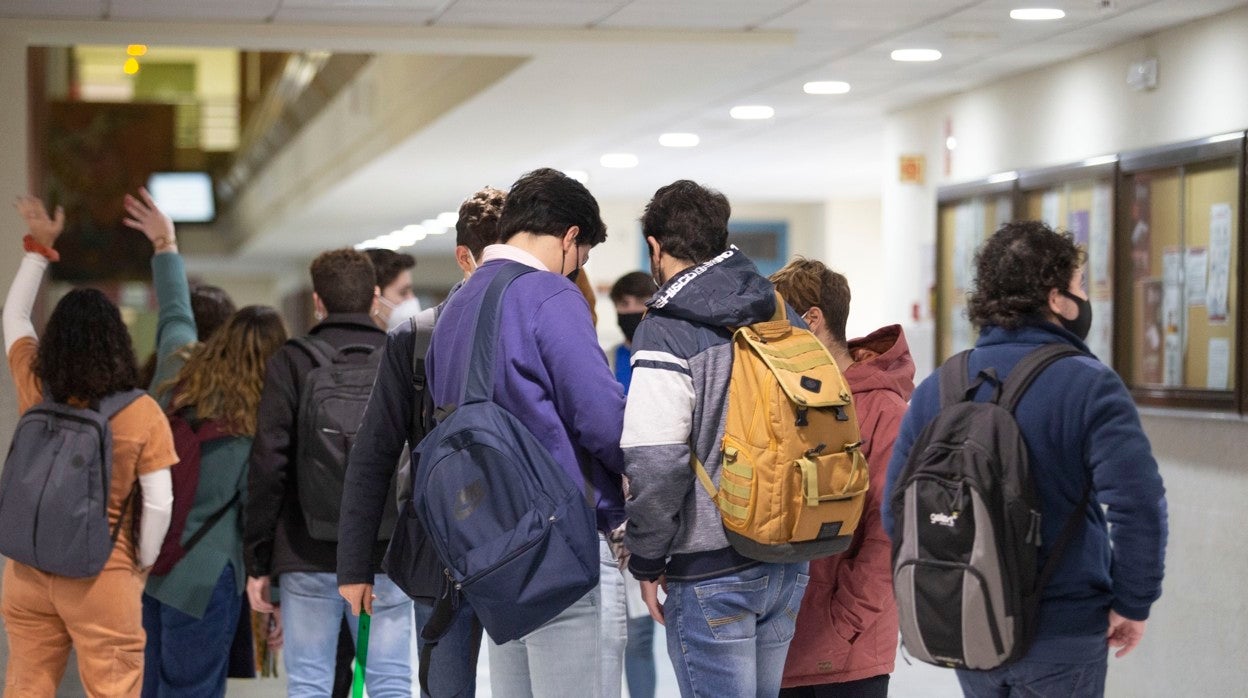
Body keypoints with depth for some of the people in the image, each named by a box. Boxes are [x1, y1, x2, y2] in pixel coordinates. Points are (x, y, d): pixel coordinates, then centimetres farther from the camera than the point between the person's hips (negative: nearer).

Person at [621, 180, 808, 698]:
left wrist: (646, 560, -7)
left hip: (711, 572, -7)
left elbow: (655, 465, -18)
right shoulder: (785, 318, 9)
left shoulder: (666, 334, -13)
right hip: (789, 564, 7)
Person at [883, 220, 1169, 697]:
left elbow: (897, 511, 4)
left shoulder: (935, 389, 3)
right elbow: (1138, 503, -22)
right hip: (1060, 636, -5)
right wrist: (1132, 603, -11)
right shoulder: (1089, 387, -12)